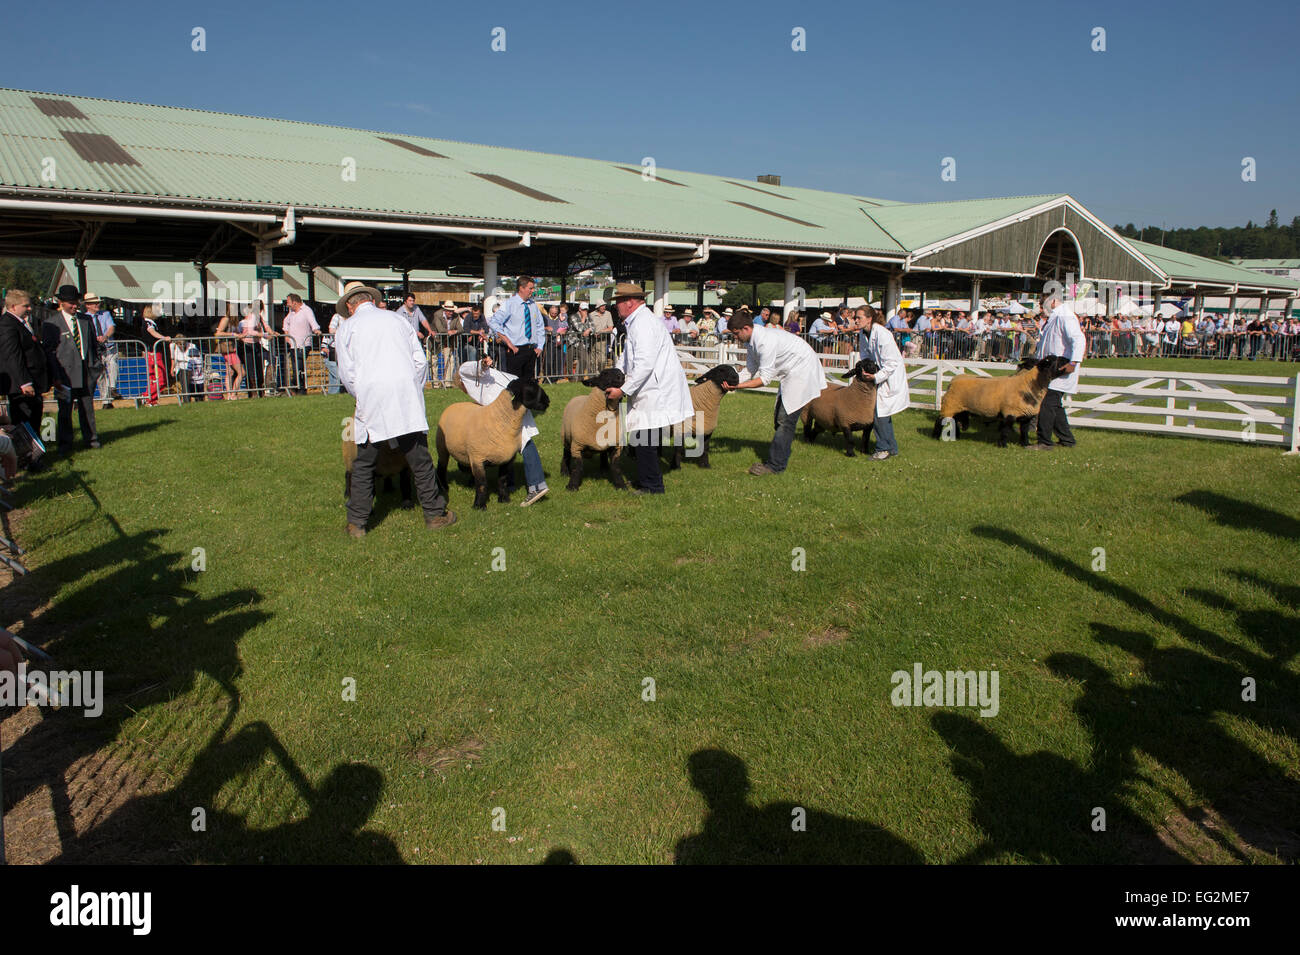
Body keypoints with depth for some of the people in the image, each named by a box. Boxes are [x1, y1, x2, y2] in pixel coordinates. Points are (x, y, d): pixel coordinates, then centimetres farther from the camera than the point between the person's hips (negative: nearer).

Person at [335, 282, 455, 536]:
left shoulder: (348, 326, 10)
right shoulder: (397, 319, 16)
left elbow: (346, 373, 5)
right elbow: (420, 361, 12)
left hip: (371, 400, -1)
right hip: (406, 396, 1)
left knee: (363, 465, 6)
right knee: (420, 459, 7)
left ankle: (356, 523, 8)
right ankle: (435, 513, 12)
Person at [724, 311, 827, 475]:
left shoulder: (766, 341, -29)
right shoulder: (750, 339, 2)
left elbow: (764, 378, -27)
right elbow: (752, 372, 5)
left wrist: (738, 385, -31)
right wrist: (732, 382, -10)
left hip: (802, 368, -11)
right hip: (789, 372, 11)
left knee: (785, 419, -13)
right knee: (779, 417, 11)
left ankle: (775, 465, -12)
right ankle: (780, 460, 19)